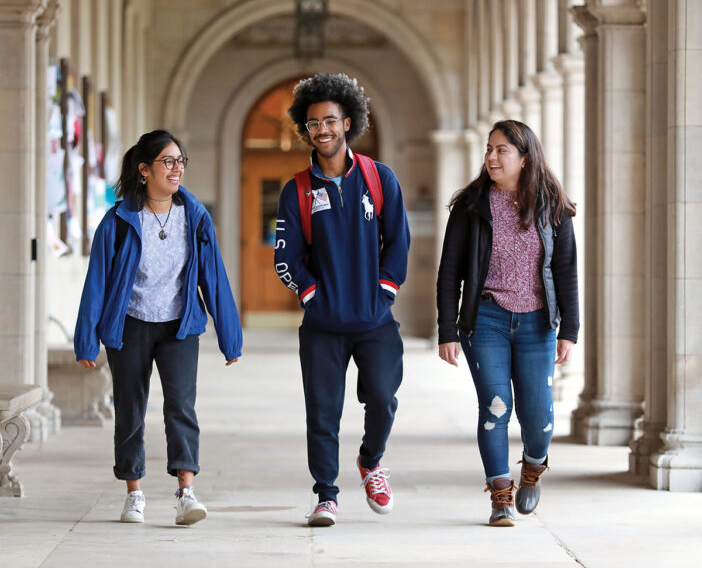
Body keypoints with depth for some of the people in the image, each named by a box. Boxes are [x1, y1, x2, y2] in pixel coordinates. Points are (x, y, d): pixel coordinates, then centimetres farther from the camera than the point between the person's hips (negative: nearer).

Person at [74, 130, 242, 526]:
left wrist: (230, 337, 5)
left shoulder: (196, 217, -1)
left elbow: (214, 276, 4)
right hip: (129, 326, 0)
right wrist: (87, 341, -3)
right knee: (130, 411, 7)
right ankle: (135, 494, 20)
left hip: (180, 326, 0)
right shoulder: (119, 221, -7)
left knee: (181, 401, -16)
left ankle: (187, 492, -22)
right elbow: (97, 281, -3)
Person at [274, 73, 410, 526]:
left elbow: (399, 242, 4)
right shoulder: (297, 191, 3)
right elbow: (286, 257, 4)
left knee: (382, 399, -7)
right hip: (322, 323, 0)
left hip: (376, 319, 0)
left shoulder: (380, 178, 4)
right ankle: (326, 496, 7)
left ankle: (371, 461, 23)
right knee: (323, 410, -2)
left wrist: (382, 294, -2)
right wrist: (315, 298, -5)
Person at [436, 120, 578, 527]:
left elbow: (566, 270, 2)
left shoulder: (552, 206, 2)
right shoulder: (472, 204, -1)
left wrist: (569, 331, -5)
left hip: (536, 322, 1)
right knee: (495, 406, -9)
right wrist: (447, 332, -5)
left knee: (537, 412, -3)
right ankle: (501, 497, 3)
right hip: (487, 320, -1)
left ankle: (534, 466, 30)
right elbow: (450, 271, 0)